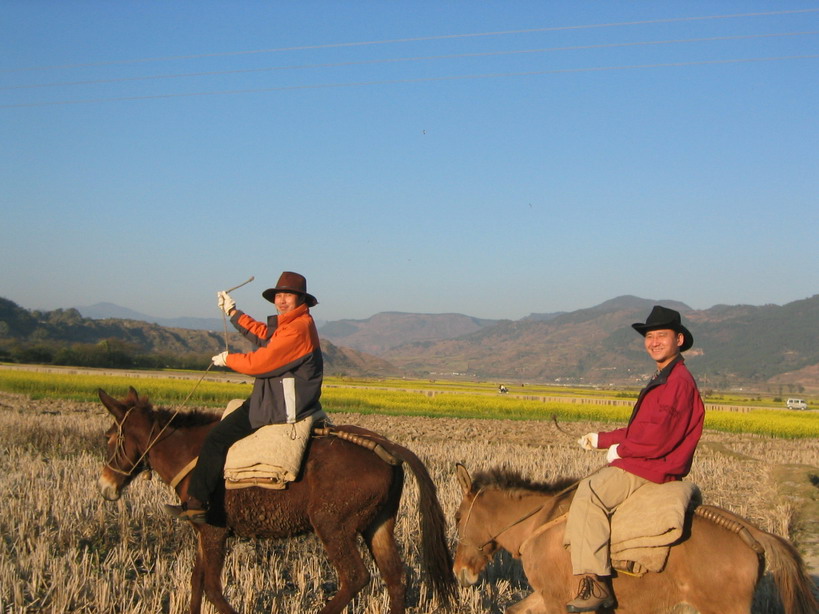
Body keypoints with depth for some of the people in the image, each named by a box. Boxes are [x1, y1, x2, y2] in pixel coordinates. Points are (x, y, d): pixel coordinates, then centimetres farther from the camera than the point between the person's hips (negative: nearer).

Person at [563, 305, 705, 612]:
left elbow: (658, 437, -24)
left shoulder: (679, 381, -15)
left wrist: (620, 450, -10)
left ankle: (595, 583, -32)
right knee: (585, 486, 19)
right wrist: (601, 439, 17)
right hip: (641, 464, 12)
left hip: (653, 470, -12)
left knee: (589, 495, -28)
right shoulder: (663, 380, 20)